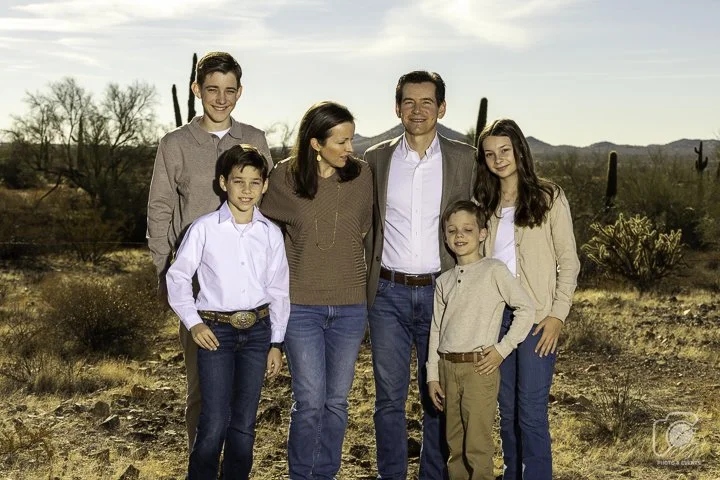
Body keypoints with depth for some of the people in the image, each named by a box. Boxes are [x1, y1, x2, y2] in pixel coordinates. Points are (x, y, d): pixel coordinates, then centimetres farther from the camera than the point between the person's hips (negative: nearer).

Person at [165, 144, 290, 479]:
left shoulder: (271, 233, 4)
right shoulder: (204, 228, -4)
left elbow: (279, 290, 10)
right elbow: (177, 277, 3)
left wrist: (276, 342, 9)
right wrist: (193, 322, -7)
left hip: (257, 330, 3)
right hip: (215, 330, -3)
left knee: (244, 423, 7)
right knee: (215, 422, -8)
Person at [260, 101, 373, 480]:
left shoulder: (361, 174, -3)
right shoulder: (284, 176, -8)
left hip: (350, 306, 2)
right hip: (301, 305, -2)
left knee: (336, 401, 10)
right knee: (310, 401, -2)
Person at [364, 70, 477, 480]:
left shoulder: (464, 159, 1)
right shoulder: (377, 158, 5)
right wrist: (370, 276, 7)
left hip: (441, 292, -1)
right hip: (389, 293, 1)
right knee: (389, 397, 6)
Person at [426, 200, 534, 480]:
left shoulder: (494, 271, -3)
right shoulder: (444, 281, 12)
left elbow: (526, 310, -4)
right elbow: (436, 330, 14)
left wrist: (502, 349, -8)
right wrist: (432, 375, 10)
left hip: (480, 367, -5)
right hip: (447, 366, 5)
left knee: (477, 446, -6)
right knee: (454, 444, 11)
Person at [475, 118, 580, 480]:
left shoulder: (549, 198, -1)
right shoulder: (485, 204, 11)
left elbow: (569, 261, -3)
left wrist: (557, 315, -10)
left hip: (535, 316, -4)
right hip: (495, 315, 4)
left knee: (531, 412, -6)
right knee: (507, 409, 11)